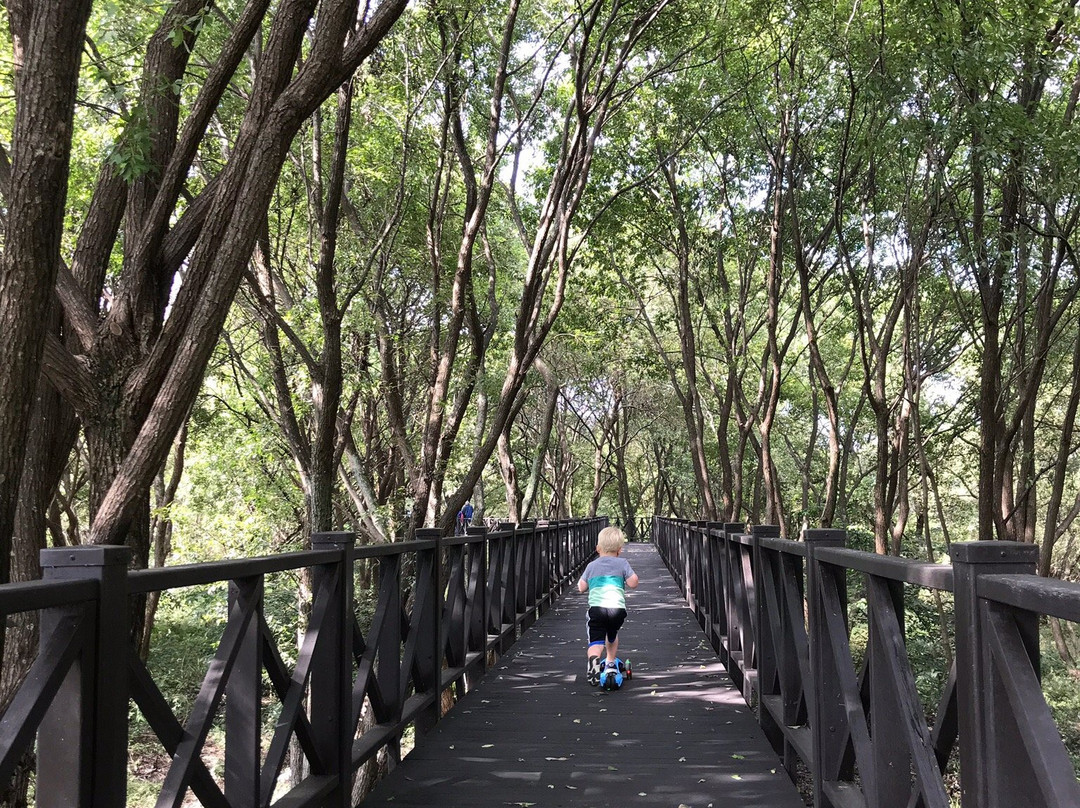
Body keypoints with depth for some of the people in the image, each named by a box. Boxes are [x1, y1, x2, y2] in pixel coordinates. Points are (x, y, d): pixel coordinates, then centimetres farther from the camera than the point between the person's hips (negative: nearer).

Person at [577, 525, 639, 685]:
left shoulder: (592, 566, 16)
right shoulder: (622, 563, 11)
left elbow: (581, 587, 20)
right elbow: (633, 583, 3)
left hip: (596, 607, -1)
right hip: (617, 607, 1)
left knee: (595, 642, -5)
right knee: (612, 636, 29)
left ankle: (594, 659, -34)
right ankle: (610, 662, 40)